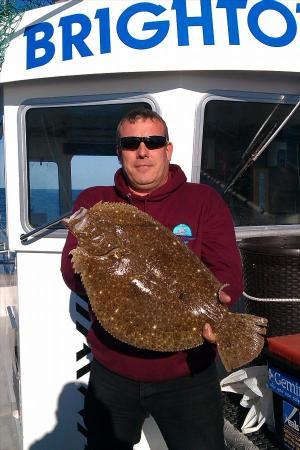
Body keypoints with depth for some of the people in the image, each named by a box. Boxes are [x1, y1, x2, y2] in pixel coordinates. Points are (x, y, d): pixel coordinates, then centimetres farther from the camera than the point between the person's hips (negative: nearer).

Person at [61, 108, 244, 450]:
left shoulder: (204, 200, -2)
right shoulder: (92, 202, 3)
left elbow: (228, 272, -7)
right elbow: (72, 271, -4)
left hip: (187, 369, -1)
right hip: (112, 367, 2)